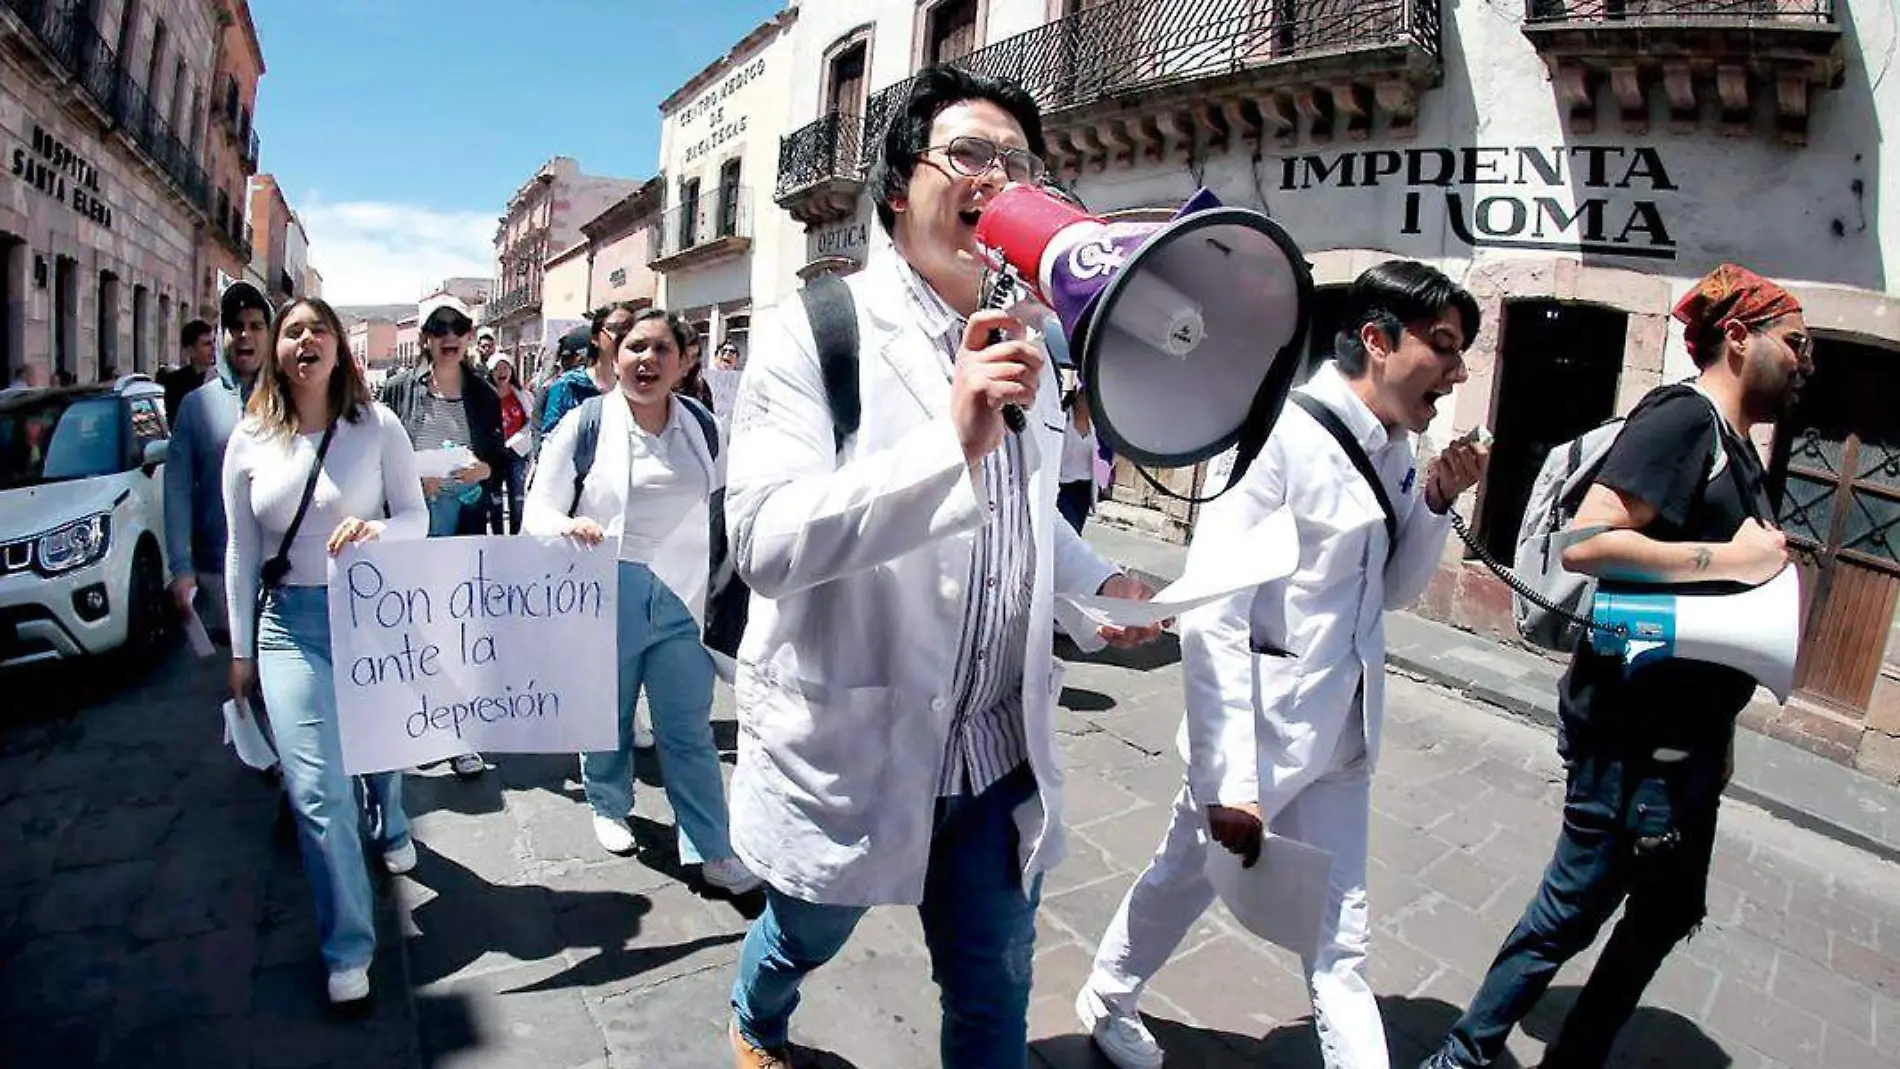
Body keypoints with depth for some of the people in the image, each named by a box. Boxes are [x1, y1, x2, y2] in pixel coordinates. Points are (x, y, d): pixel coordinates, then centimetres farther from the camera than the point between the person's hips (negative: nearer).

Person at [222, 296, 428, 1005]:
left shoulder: (377, 426, -4)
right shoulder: (250, 441, 1)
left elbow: (417, 516, -2)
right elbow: (241, 550, 6)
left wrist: (377, 530, -26)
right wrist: (241, 648, 9)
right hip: (291, 624, 1)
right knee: (317, 789, -4)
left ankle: (391, 829, 56)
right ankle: (348, 948, 9)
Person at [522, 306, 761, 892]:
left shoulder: (701, 427, 3)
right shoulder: (585, 422, -5)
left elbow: (722, 511, 16)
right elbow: (539, 508, -5)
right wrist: (568, 524, -27)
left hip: (681, 601, 1)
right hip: (605, 598, -1)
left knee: (690, 732, 5)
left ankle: (712, 851, 14)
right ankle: (609, 807, 42)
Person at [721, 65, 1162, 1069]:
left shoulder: (1024, 351, 6)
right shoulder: (817, 333, -14)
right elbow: (765, 542, -27)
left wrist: (1097, 582, 0)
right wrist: (952, 442, -38)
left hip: (1000, 753, 5)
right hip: (844, 750, -4)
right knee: (802, 939, 24)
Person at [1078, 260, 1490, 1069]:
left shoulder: (1395, 449, 3)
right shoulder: (1280, 434, -21)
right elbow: (1210, 616, -24)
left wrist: (1437, 501, -3)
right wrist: (1229, 780, -25)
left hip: (1340, 728, 6)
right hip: (1257, 725, -6)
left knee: (1340, 932, 15)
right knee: (1186, 876, 18)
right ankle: (1106, 1000, 46)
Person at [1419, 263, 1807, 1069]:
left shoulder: (1737, 447, 14)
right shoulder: (1682, 415, -14)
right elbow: (1586, 544, -27)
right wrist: (1731, 558, -20)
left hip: (1689, 731, 10)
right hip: (1633, 729, -10)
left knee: (1669, 910, 20)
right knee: (1574, 908, 0)